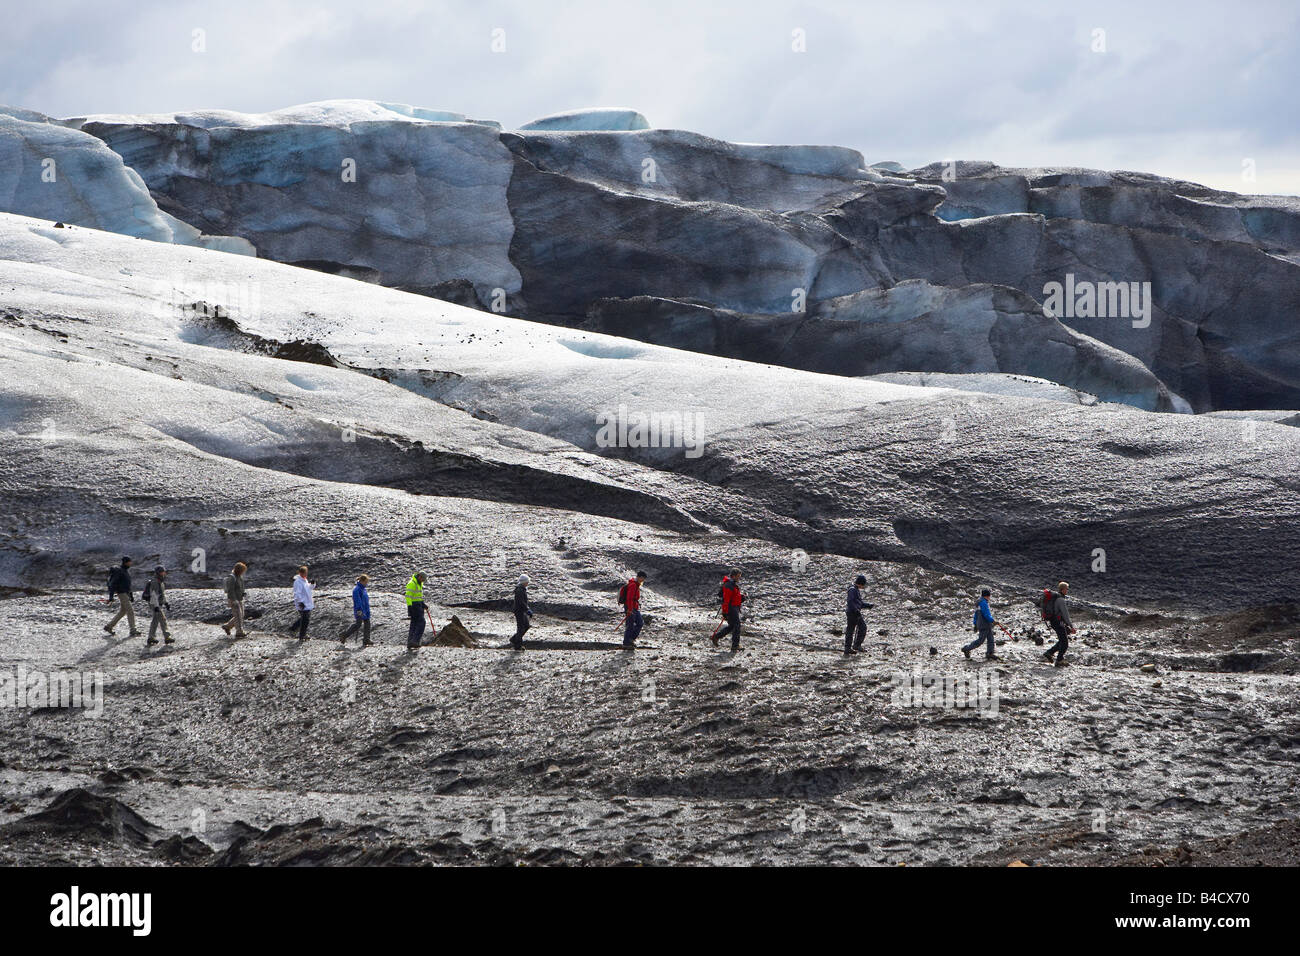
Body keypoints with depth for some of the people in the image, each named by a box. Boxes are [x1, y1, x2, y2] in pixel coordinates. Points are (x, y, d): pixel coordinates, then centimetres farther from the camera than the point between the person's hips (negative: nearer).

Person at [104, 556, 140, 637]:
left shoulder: (127, 570, 14)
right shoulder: (118, 571, -15)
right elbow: (112, 584, -18)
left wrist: (131, 595, 21)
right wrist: (111, 597, -23)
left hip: (126, 593, 10)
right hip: (121, 593, -10)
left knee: (122, 612, 14)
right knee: (130, 611, -12)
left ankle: (108, 626, 24)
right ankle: (133, 631, -11)